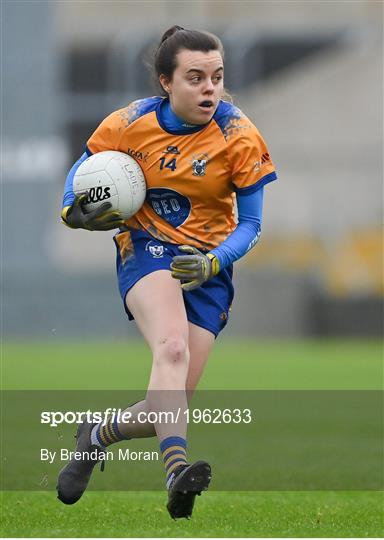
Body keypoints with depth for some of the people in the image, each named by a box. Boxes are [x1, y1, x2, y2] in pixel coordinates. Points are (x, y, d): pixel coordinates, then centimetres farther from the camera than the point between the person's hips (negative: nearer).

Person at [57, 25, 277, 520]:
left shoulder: (239, 136, -9)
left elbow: (250, 224, -4)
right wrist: (76, 212, -10)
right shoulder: (129, 124, -7)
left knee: (171, 403, -5)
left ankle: (99, 435, 27)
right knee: (172, 347, -34)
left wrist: (211, 263, -23)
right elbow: (82, 169, 11)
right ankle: (177, 471, -50)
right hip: (146, 250, -2)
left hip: (207, 269, 2)